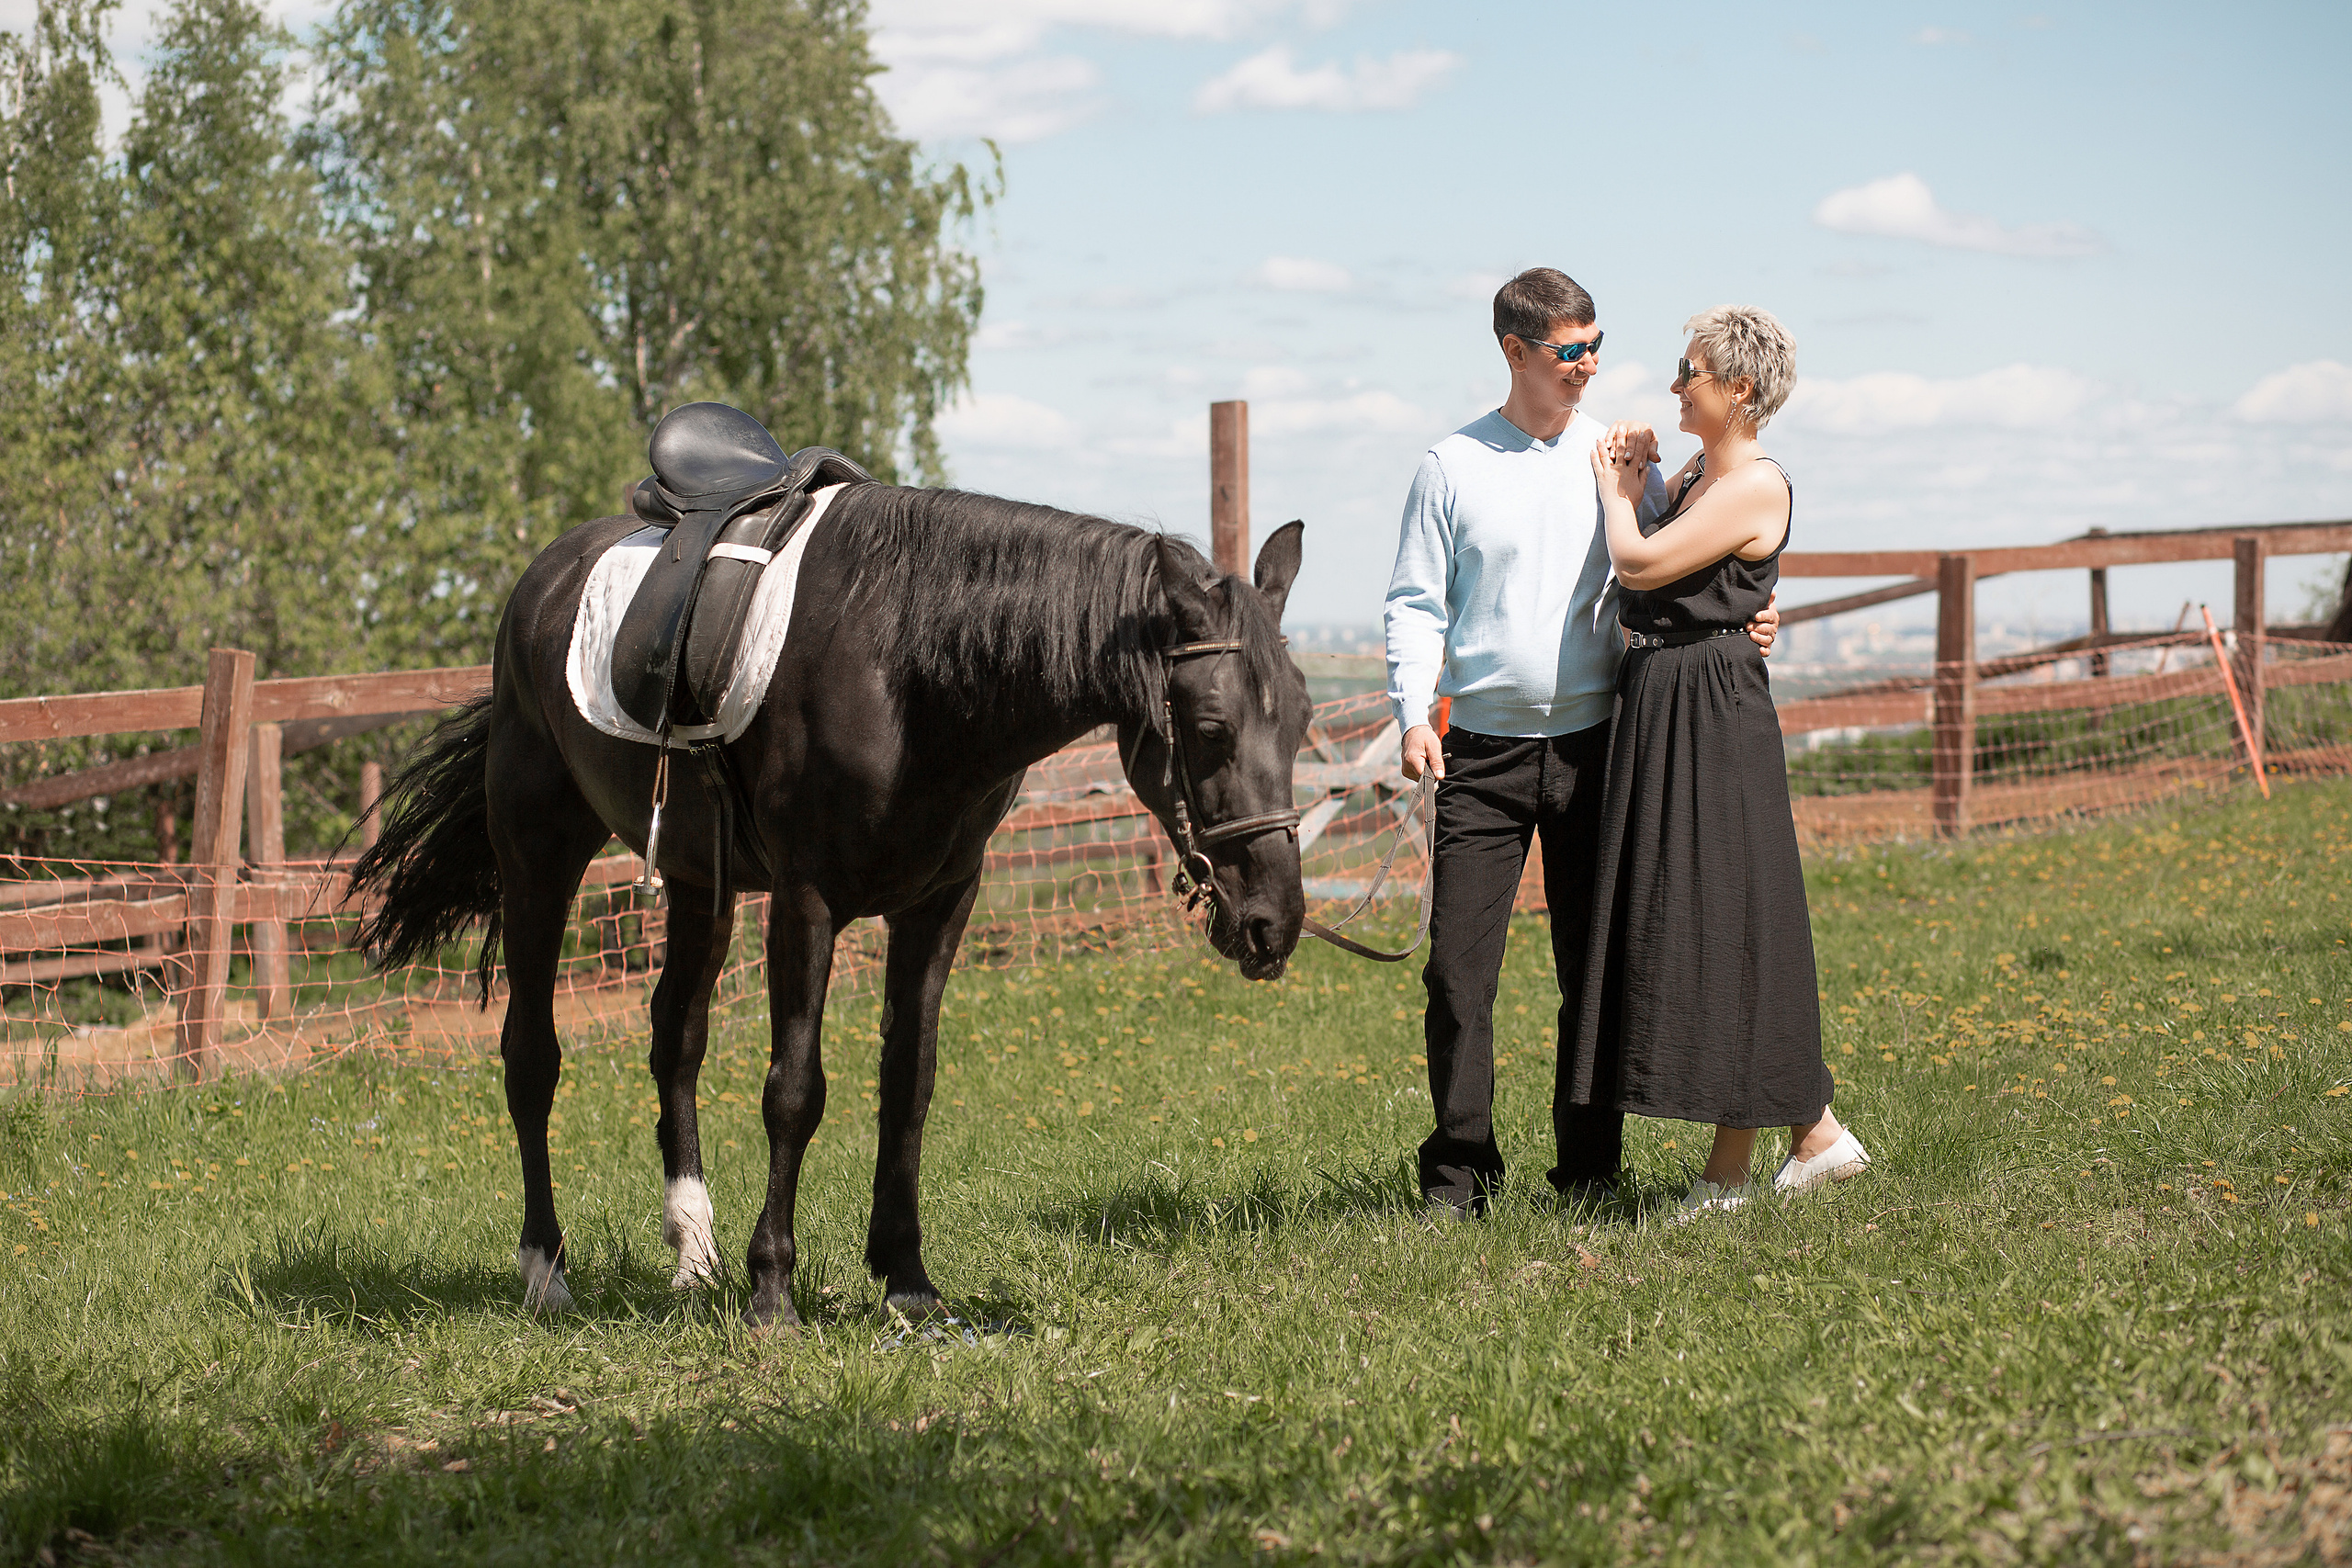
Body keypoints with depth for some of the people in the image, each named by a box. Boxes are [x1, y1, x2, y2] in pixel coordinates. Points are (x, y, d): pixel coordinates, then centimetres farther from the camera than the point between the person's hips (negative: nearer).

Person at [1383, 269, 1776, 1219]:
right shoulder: (1452, 465, 3)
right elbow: (1416, 603, 3)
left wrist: (1742, 627, -7)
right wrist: (1412, 713, -11)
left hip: (1592, 743, 2)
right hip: (1484, 751, -1)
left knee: (1594, 968, 5)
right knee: (1459, 967, -5)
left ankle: (1590, 1170, 14)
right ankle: (1459, 1172, 4)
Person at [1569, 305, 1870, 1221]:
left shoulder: (1756, 487, -13)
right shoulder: (1692, 477, 16)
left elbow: (1640, 564, -18)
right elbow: (1631, 576, 16)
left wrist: (1617, 488, -1)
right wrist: (1635, 477, 9)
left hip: (1712, 719, -10)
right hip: (1657, 709, 10)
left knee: (1716, 920, -5)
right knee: (1689, 924, 10)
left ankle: (1732, 1164, 1)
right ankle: (1814, 1134, 16)